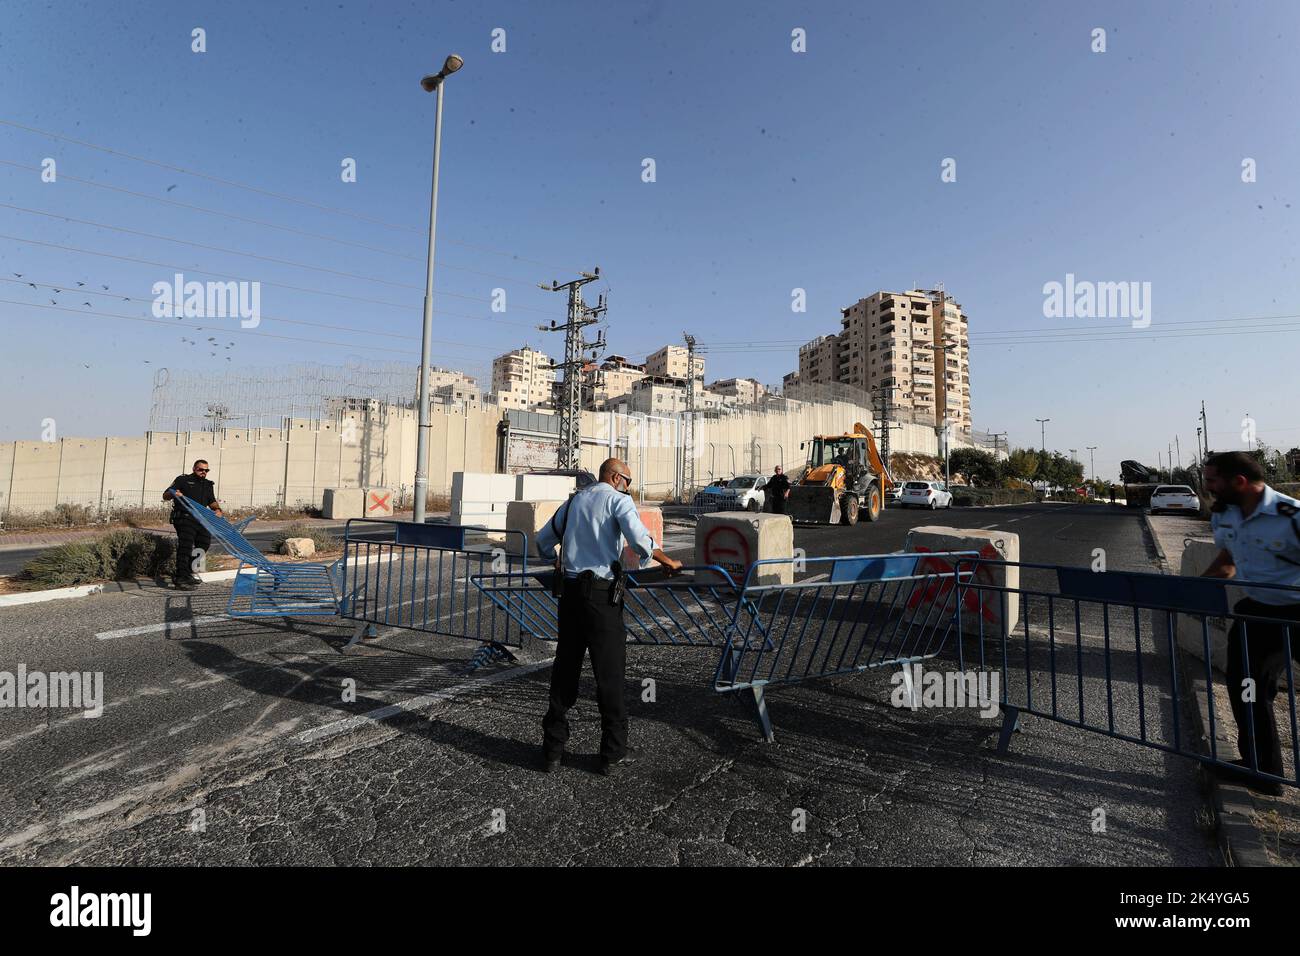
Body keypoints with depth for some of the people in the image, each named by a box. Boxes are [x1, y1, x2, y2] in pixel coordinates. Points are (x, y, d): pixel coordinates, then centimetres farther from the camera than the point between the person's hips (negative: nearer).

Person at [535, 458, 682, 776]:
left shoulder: (574, 501, 17)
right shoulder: (618, 500, -2)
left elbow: (543, 541, 24)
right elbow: (639, 540, -18)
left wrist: (558, 563, 40)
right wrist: (668, 562, -4)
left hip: (569, 590, 6)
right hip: (600, 592, -6)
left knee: (565, 667, 13)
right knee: (609, 671, 4)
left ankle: (553, 749, 21)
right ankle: (614, 753, 15)